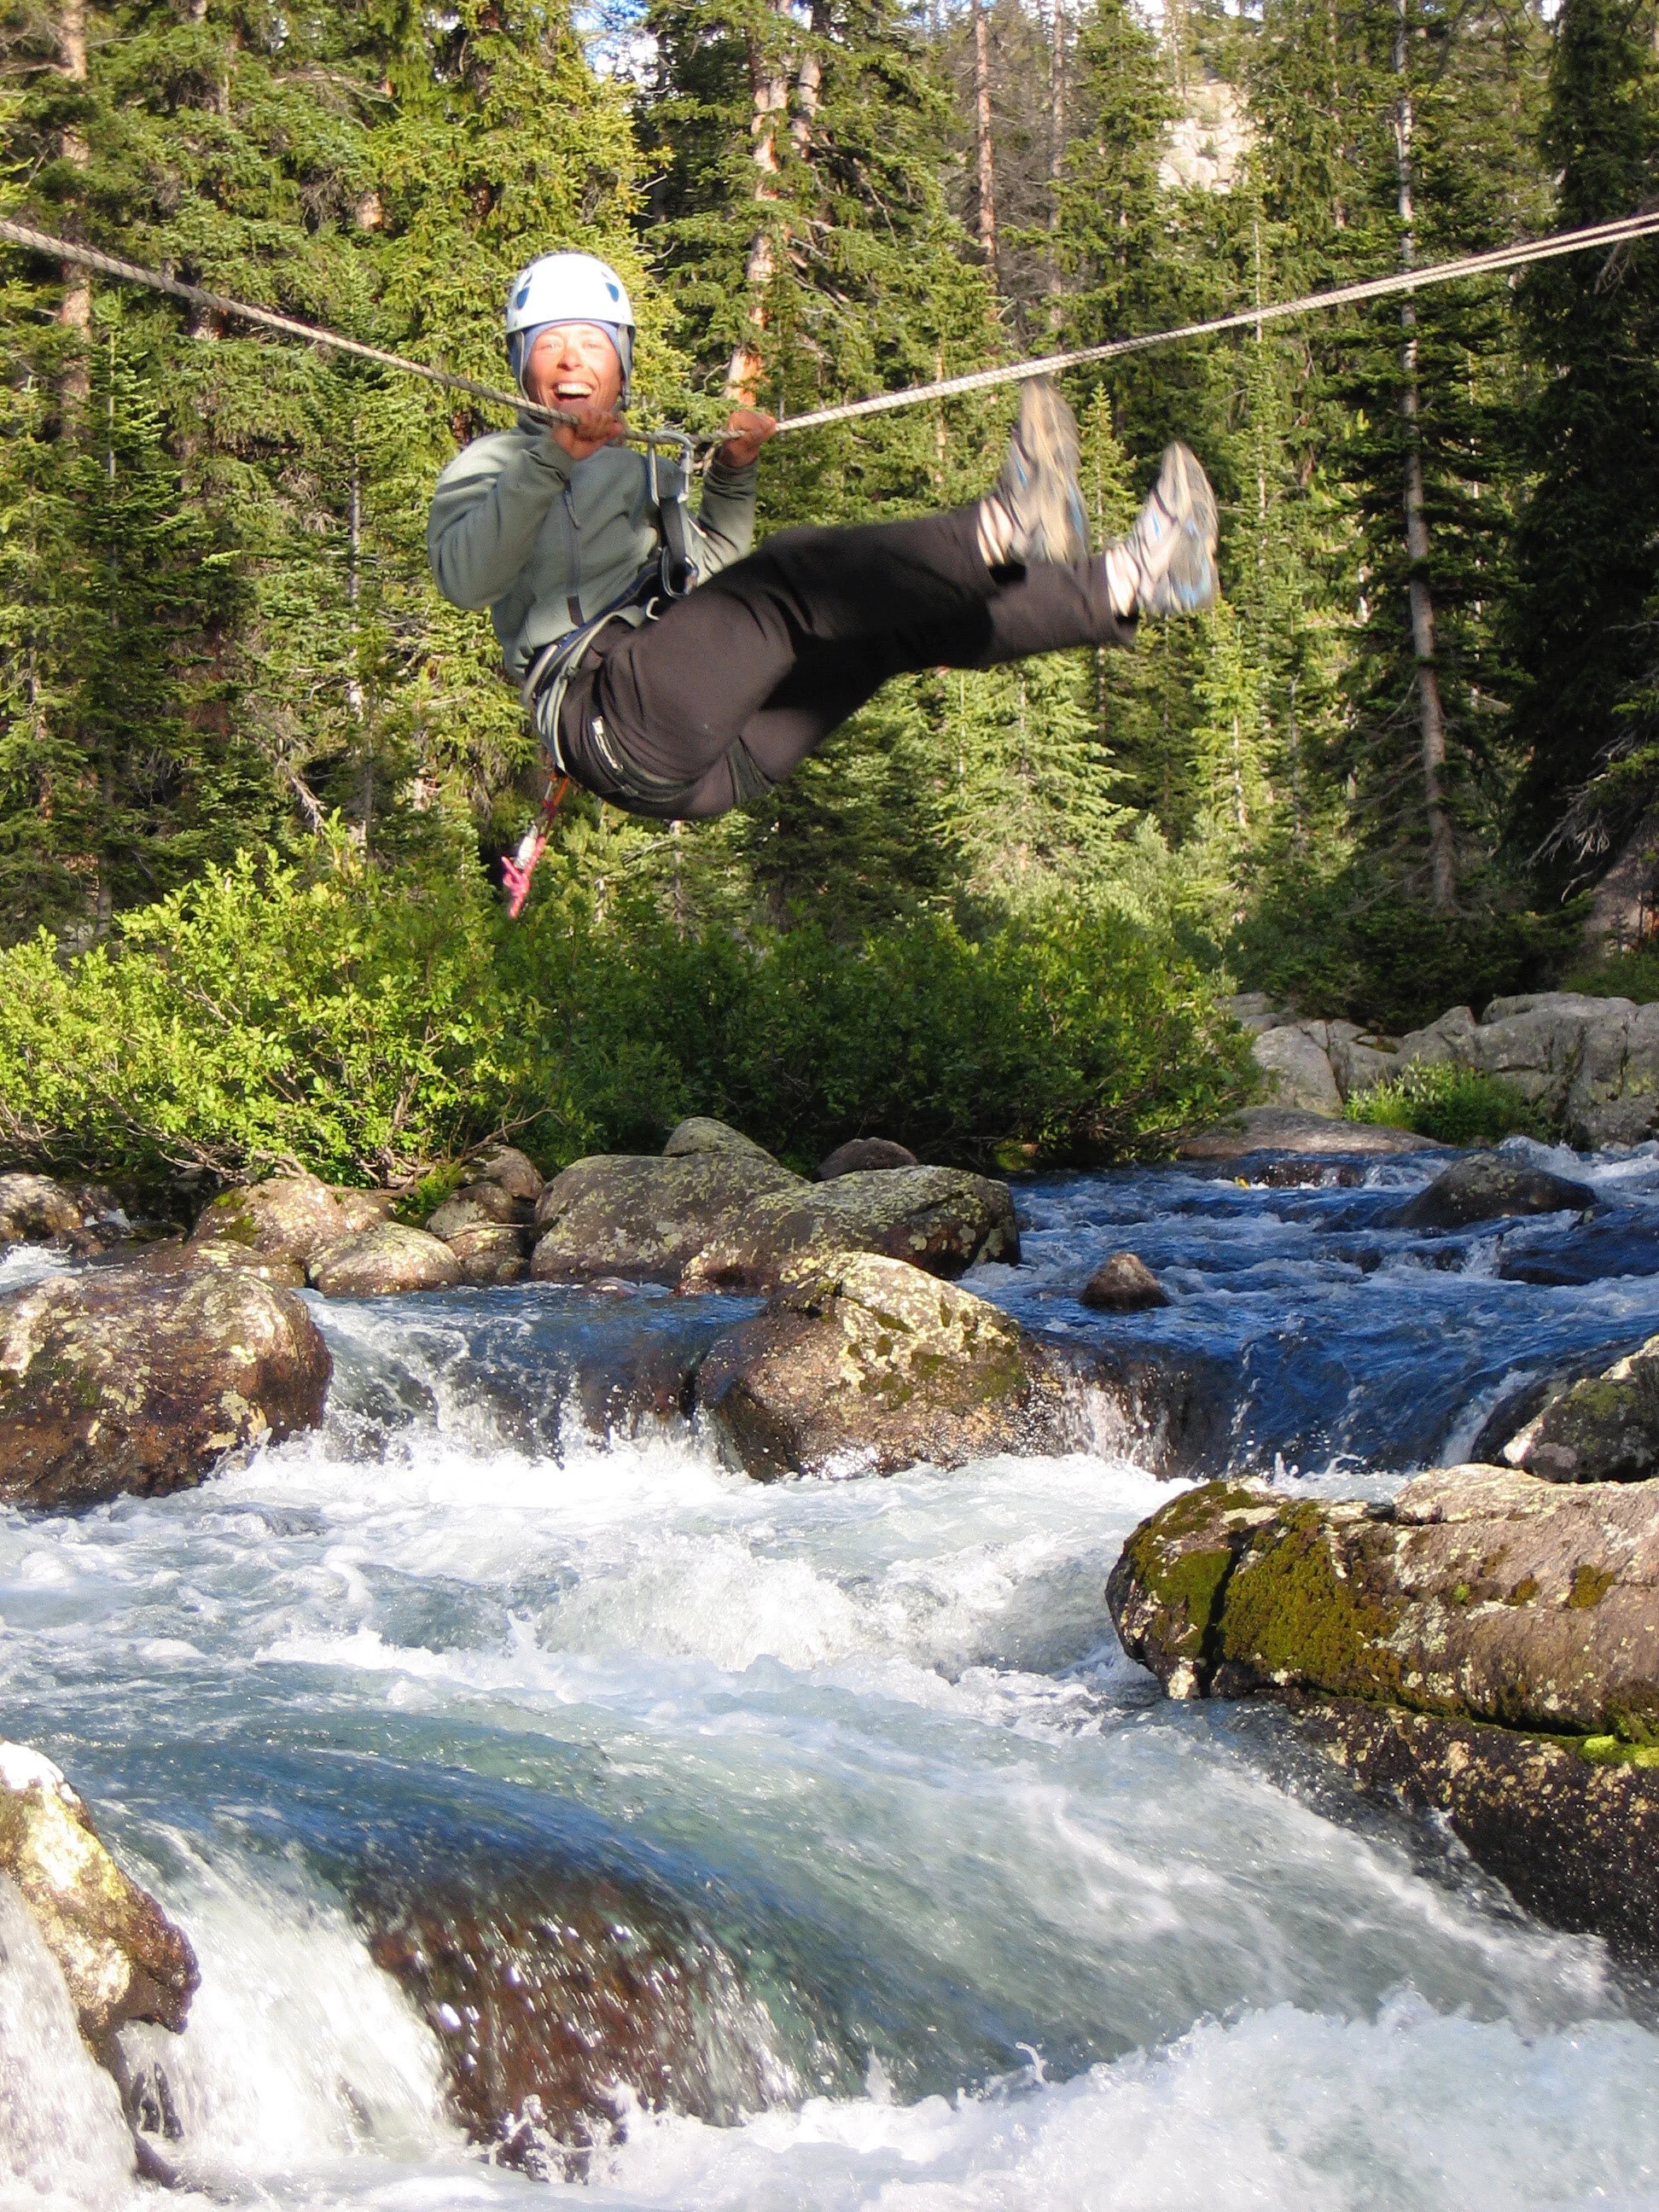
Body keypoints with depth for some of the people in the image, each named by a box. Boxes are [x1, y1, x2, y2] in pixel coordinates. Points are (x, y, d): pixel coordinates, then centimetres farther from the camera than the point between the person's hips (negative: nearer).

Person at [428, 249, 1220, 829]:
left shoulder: (642, 470, 36)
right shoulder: (495, 463, 15)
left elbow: (712, 573, 35)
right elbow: (462, 579, -6)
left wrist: (731, 479, 19)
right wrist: (551, 462, -16)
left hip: (715, 756, 7)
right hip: (610, 717, -7)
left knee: (896, 617, -4)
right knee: (786, 581, -28)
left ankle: (1128, 587, -6)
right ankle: (1004, 527, -45)